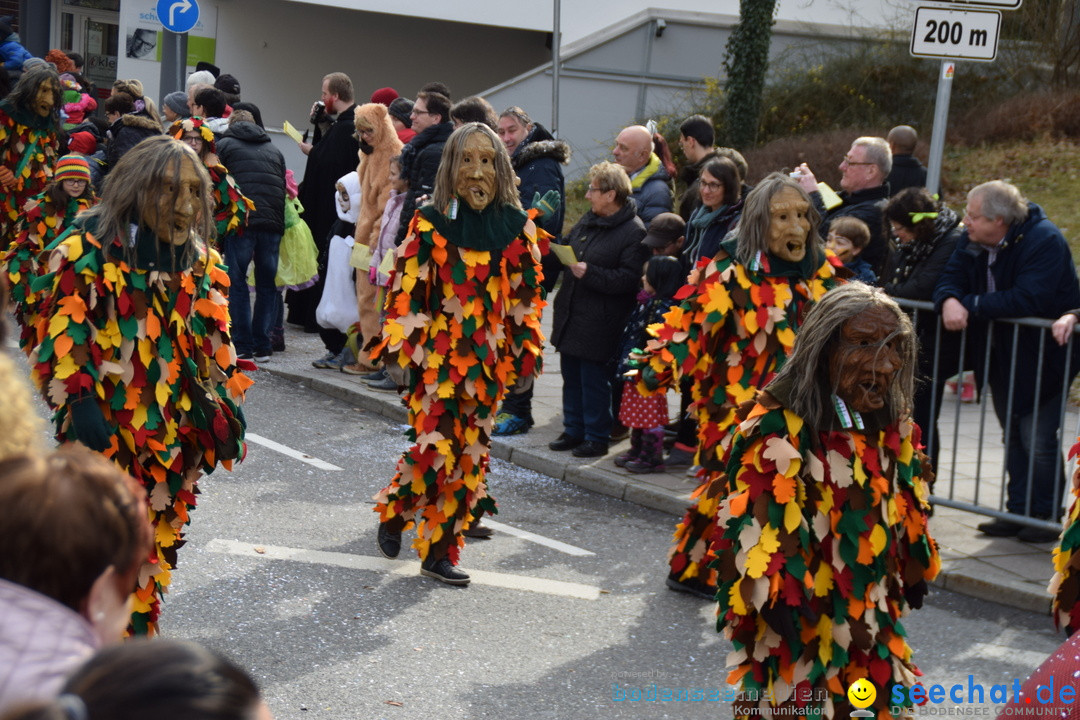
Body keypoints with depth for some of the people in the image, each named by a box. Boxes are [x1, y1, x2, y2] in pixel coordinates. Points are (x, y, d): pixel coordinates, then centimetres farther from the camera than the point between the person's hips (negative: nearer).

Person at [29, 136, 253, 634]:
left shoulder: (198, 256, 10)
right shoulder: (89, 247, -9)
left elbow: (212, 337, 16)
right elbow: (64, 330, -11)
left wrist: (223, 402, 9)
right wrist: (79, 402, -18)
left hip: (175, 428, 6)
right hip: (107, 427, -6)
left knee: (158, 540, 12)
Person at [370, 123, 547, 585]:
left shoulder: (517, 227, 4)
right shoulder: (430, 223, -4)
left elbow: (526, 295, 8)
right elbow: (408, 288, -3)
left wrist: (526, 352, 7)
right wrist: (400, 346, -6)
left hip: (487, 356, 3)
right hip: (436, 353, -3)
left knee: (469, 450, 5)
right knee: (436, 446, -9)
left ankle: (439, 551, 13)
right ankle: (393, 512, 19)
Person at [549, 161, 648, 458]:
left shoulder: (634, 232, -15)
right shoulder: (587, 220, 12)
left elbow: (629, 278, -21)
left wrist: (590, 273, -25)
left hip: (599, 323, -8)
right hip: (571, 316, 8)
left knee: (594, 381, -1)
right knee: (571, 376, 15)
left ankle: (596, 437, 11)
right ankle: (573, 430, 27)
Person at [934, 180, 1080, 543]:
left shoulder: (1044, 241, -22)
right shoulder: (972, 241, 0)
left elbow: (1027, 300, -33)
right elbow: (950, 279, -3)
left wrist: (970, 306, -27)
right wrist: (949, 301, -28)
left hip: (1042, 356, -7)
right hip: (1002, 356, 7)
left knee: (1038, 442, -7)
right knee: (1013, 438, 13)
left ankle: (1045, 516, 7)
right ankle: (1018, 511, 22)